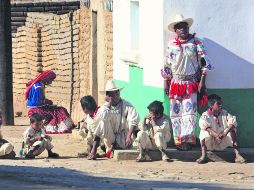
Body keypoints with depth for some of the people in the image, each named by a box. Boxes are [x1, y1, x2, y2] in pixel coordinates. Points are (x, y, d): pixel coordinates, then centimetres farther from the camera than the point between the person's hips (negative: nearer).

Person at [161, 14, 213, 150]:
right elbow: (167, 66, 12)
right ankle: (178, 141, 5)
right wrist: (166, 83, 9)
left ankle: (187, 140, -11)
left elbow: (204, 63, 1)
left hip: (191, 83, -2)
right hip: (176, 83, 2)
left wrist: (202, 81, -4)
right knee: (175, 112, 0)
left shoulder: (196, 43, 1)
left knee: (189, 111, -10)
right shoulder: (171, 45, 7)